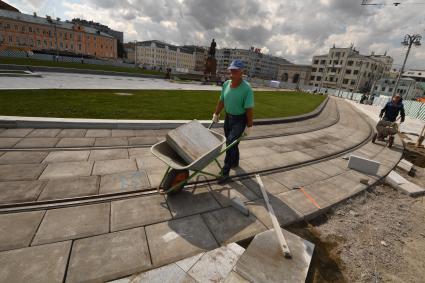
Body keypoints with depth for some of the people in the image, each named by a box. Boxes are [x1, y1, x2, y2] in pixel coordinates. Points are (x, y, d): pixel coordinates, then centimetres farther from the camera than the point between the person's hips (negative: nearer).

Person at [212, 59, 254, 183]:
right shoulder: (226, 84, -4)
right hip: (228, 117, 6)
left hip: (240, 119, -6)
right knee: (231, 143, 18)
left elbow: (249, 109, -19)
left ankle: (225, 172, -5)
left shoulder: (247, 89, -22)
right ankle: (235, 162, 42)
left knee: (230, 143, -14)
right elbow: (221, 101, 9)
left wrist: (249, 126, -16)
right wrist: (216, 114, 14)